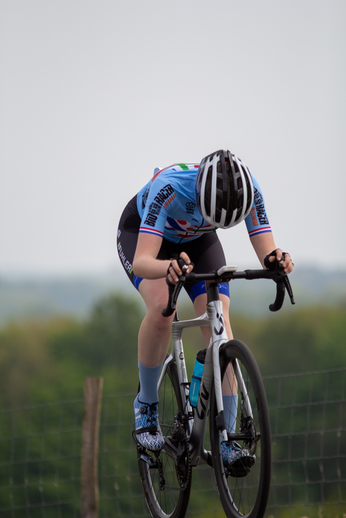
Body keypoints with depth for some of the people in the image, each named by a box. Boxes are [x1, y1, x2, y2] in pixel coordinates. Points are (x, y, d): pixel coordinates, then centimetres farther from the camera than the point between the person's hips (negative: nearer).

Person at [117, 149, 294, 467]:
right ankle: (146, 404, -8)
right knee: (161, 309, -31)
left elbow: (267, 255, -32)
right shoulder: (169, 186, -43)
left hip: (195, 240, 3)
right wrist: (169, 268, -71)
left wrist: (276, 261, -55)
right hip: (141, 233, -3)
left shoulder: (249, 189, -33)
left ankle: (227, 439, -15)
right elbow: (141, 262, -50)